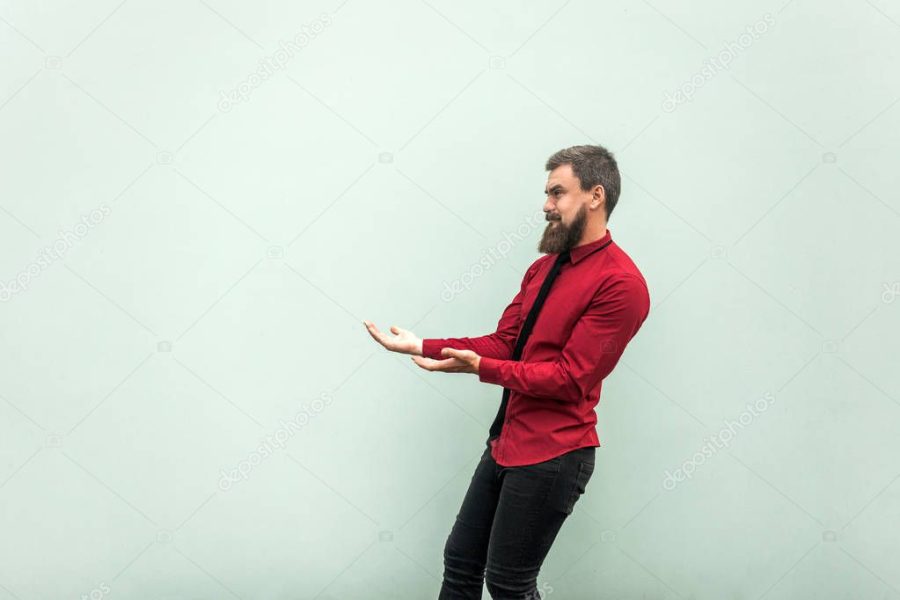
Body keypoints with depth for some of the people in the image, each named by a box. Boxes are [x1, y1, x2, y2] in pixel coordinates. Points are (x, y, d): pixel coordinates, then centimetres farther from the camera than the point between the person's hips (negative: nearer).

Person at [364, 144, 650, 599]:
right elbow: (503, 343, 8)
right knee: (459, 562, 15)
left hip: (552, 456, -8)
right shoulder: (543, 267, 12)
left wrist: (481, 368, -21)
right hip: (506, 442, 8)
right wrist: (422, 348, -1)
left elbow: (569, 376, -19)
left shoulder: (620, 283, -16)